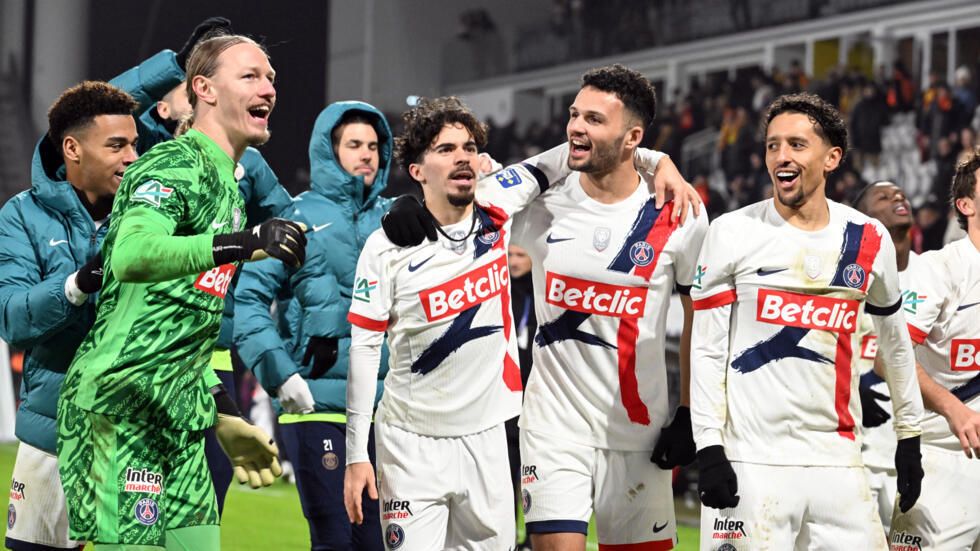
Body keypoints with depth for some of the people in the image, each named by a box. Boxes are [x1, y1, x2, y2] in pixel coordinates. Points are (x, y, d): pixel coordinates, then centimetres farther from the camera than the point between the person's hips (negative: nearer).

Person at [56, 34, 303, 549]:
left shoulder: (226, 184, 21)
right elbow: (131, 253, -32)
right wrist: (244, 244, -41)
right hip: (121, 407, -10)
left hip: (177, 416, 10)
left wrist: (225, 417, 24)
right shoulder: (177, 165, -10)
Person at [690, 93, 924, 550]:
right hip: (751, 462, -3)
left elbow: (894, 342, 21)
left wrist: (909, 437, 21)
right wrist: (709, 450, -9)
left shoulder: (869, 241, 8)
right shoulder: (733, 234, 0)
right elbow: (706, 349, -1)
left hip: (838, 459, 3)